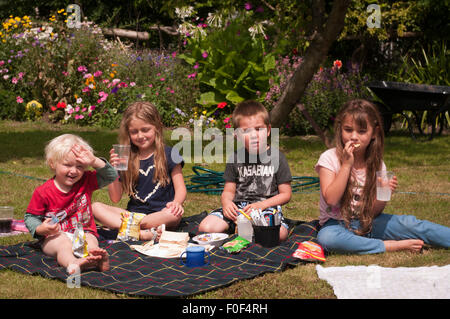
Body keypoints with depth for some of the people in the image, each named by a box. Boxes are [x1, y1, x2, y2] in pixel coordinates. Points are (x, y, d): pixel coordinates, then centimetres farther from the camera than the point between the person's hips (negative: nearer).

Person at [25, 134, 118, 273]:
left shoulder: (86, 181, 5)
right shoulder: (42, 192, -3)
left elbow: (111, 177, 0)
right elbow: (30, 217, 3)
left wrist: (94, 162, -14)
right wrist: (40, 229, -19)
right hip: (55, 236, -3)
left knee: (91, 242, -31)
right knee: (64, 245, -36)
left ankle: (95, 257, -65)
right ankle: (72, 263, -68)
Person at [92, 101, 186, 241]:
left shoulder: (168, 154, 3)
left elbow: (180, 188, -1)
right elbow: (115, 198, 7)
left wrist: (176, 202, -24)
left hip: (160, 213, -3)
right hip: (133, 213, 3)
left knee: (174, 214, -37)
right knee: (95, 207, -19)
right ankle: (145, 234, -34)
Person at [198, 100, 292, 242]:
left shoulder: (276, 157, 1)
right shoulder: (235, 158, 8)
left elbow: (285, 194, 1)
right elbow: (229, 190, 11)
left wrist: (261, 205, -14)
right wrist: (226, 202, -14)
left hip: (267, 205, -2)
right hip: (238, 206, 2)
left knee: (280, 234, -35)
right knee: (205, 227, -22)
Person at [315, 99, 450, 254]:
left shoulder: (376, 164, 0)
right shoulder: (329, 159, -10)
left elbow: (373, 212, -1)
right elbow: (331, 199, -22)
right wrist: (346, 164, -24)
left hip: (366, 223, 3)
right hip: (337, 224, -3)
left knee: (408, 223, -21)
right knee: (326, 238, -37)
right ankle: (392, 245, -28)